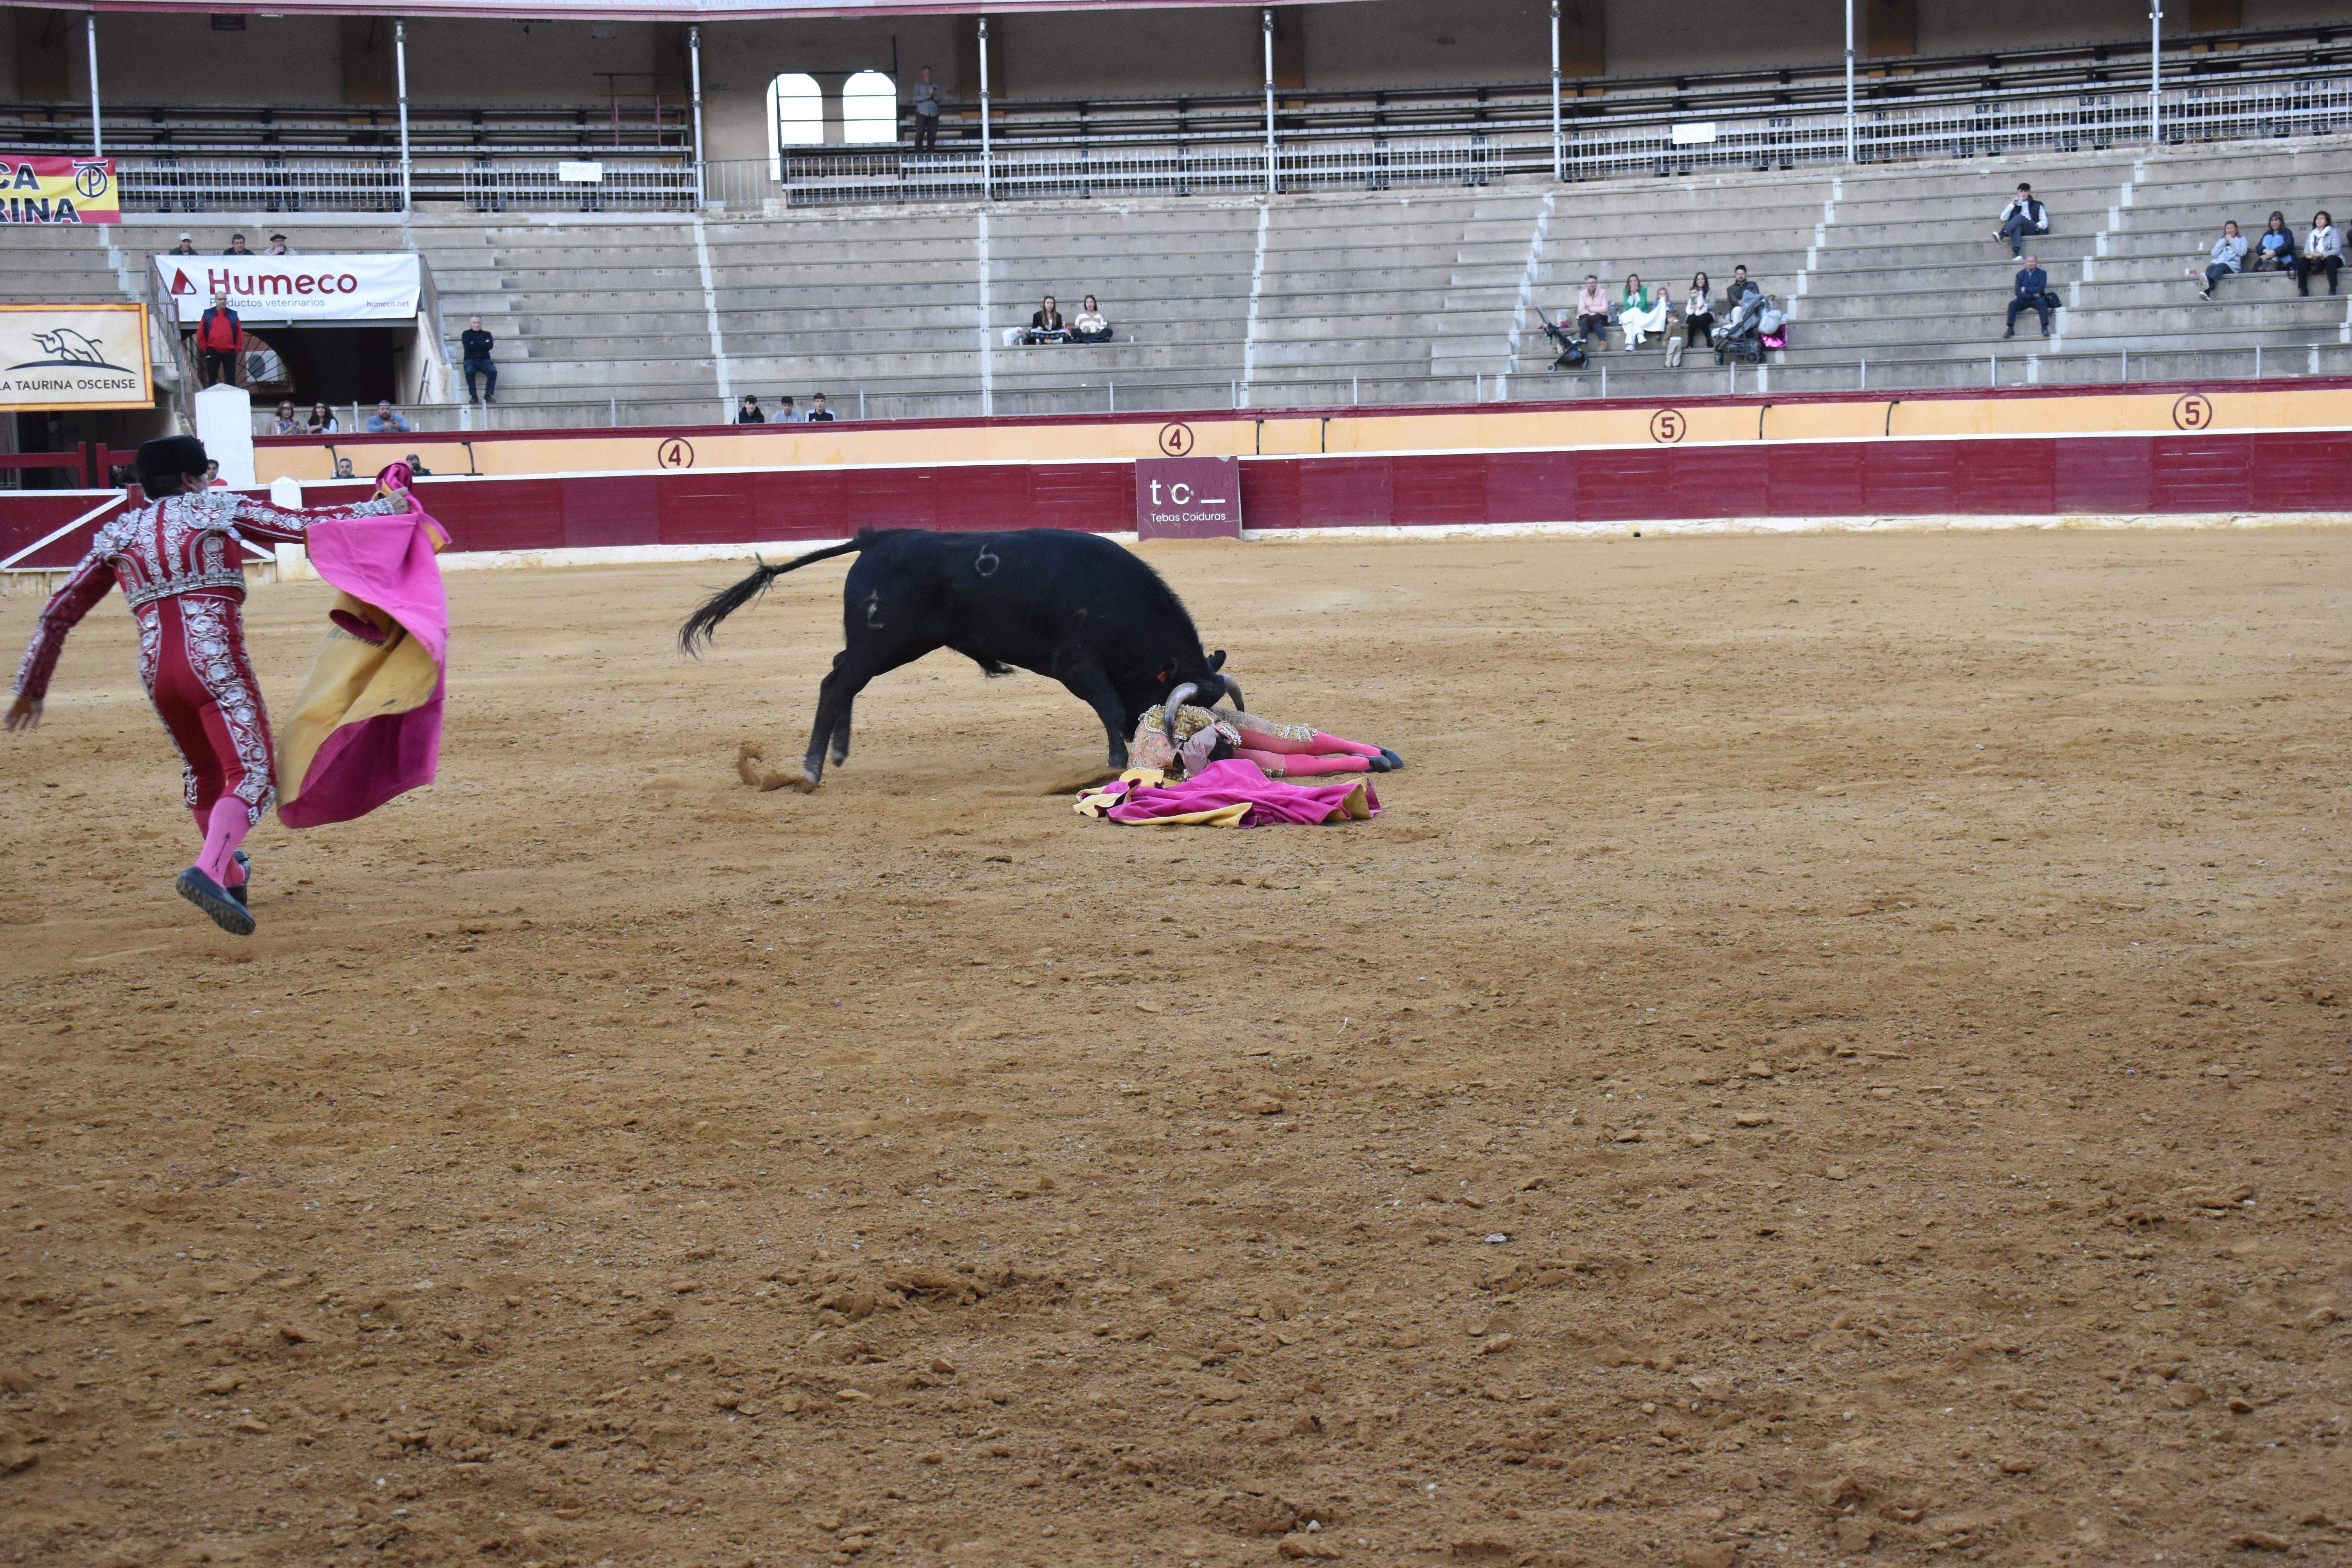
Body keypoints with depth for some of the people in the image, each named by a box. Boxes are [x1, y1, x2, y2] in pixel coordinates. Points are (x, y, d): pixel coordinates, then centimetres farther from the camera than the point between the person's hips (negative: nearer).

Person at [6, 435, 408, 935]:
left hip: (157, 670, 5)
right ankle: (208, 872, -34)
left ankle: (230, 876, 43)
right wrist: (384, 509, 18)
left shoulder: (119, 534, 18)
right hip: (218, 664, -5)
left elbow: (59, 612, 17)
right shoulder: (220, 510, 8)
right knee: (253, 778, -9)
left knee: (204, 772, 27)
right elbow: (305, 523, 7)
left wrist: (31, 688, 25)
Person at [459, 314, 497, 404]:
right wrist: (483, 344, -2)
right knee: (469, 372, -36)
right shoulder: (466, 334, 14)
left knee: (493, 371, -31)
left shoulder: (487, 334, 17)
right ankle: (474, 396, -30)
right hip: (471, 360, -1)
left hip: (484, 360, 1)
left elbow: (489, 346, -2)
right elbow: (467, 347, -5)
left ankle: (488, 395, -27)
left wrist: (475, 344, -3)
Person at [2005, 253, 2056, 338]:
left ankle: (2045, 328, -37)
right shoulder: (2020, 274, 6)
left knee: (2042, 302, -34)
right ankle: (2010, 329, -27)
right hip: (2024, 300, 2)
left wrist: (2026, 290, -10)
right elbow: (2018, 293, -4)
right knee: (2012, 304, -25)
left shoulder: (2042, 273, 3)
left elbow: (2041, 289, -12)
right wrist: (2033, 296, -15)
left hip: (2037, 300, -2)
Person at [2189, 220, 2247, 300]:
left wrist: (2232, 241, 4)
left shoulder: (2241, 240, 22)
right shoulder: (2222, 241, 32)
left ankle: (2209, 281, -72)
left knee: (2220, 266, -38)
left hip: (2232, 265, -3)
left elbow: (2242, 252, 2)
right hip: (2217, 263, 3)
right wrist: (2224, 241, 10)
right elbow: (2214, 254, 14)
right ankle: (2207, 293, -58)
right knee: (2210, 267, -34)